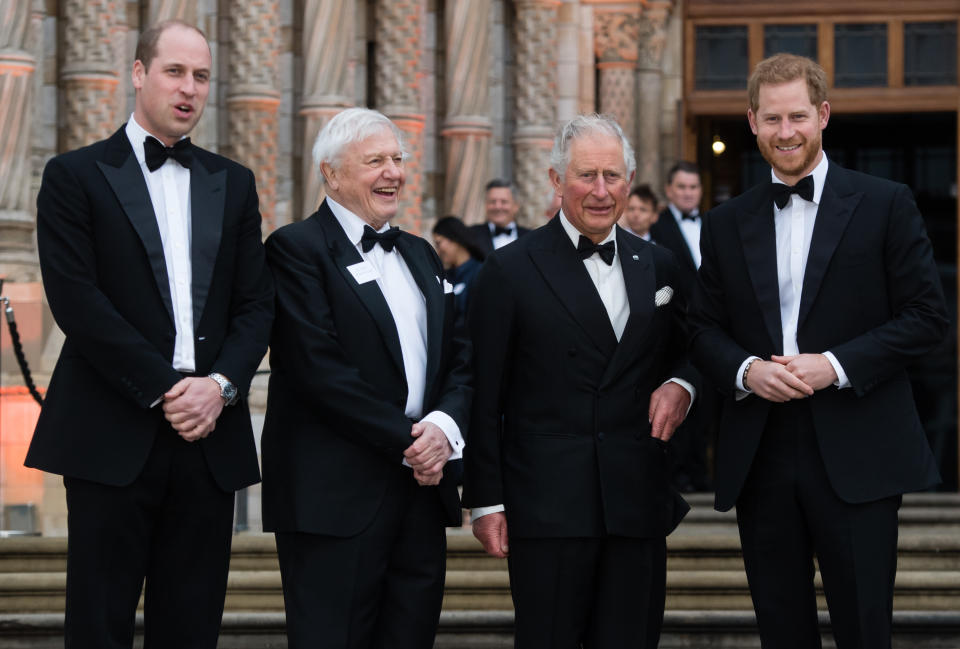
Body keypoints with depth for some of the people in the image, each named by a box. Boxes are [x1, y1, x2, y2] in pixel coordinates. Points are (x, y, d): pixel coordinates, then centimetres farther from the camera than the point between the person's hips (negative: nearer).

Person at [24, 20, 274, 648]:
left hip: (210, 435, 4)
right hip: (115, 438, -4)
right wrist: (162, 389, -12)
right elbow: (76, 300, -8)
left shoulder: (234, 183, 16)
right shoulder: (76, 176, 2)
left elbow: (257, 303, 11)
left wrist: (221, 385, -7)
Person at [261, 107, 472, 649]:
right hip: (337, 498, -7)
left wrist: (445, 425, -7)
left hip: (422, 490, 7)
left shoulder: (420, 255, 20)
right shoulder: (297, 249, -4)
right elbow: (320, 369, -14)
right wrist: (407, 442, -13)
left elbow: (460, 360, 15)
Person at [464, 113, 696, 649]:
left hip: (638, 502, 4)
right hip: (547, 505, -4)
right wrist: (487, 502, -6)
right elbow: (486, 399, -1)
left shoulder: (659, 267, 13)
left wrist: (680, 385, -1)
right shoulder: (511, 272, 0)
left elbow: (683, 356, 24)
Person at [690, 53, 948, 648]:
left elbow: (927, 317, -2)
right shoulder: (727, 224, 12)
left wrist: (836, 365, -13)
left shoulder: (885, 206, 1)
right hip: (760, 459, 3)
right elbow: (707, 330, 14)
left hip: (856, 460, -3)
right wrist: (746, 370, -8)